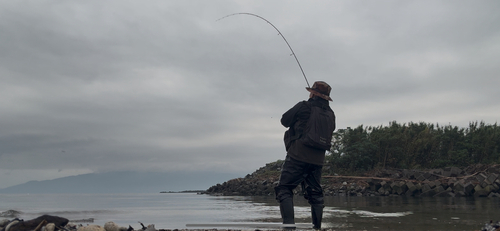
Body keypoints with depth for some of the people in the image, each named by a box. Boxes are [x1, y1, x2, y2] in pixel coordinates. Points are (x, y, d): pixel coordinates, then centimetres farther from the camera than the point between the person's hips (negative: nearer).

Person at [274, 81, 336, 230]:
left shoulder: (303, 107, -4)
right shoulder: (330, 114, 12)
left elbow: (284, 121, 6)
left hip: (298, 157, -6)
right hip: (318, 160, 6)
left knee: (284, 189, -5)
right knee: (315, 193, 15)